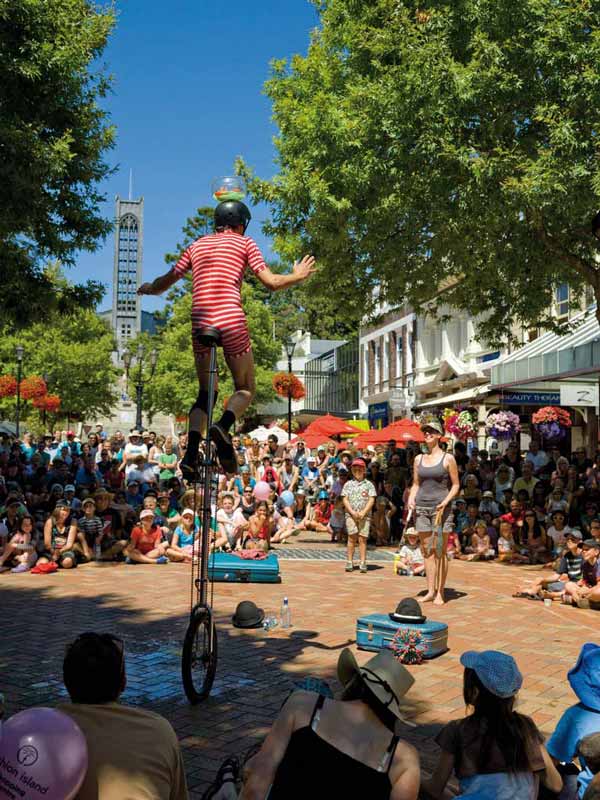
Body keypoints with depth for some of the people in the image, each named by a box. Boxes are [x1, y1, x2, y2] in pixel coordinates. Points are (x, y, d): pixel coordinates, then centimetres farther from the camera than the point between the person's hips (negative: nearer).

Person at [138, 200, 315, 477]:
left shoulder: (197, 245, 19)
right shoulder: (244, 243, 10)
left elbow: (166, 281, 22)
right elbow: (271, 282, 3)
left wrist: (149, 289, 43)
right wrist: (297, 276, 21)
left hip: (200, 322, 4)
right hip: (232, 321, -4)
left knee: (205, 392, 16)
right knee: (245, 389, 11)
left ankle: (191, 453, -4)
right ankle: (223, 426, -22)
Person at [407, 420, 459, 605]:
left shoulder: (447, 458, 0)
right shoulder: (419, 459, 12)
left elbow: (456, 485, 1)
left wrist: (446, 501, -13)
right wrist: (411, 499, -1)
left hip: (440, 508, -4)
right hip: (421, 507, 4)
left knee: (440, 551, -2)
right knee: (427, 551, 6)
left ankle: (440, 592, 3)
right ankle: (430, 590, 11)